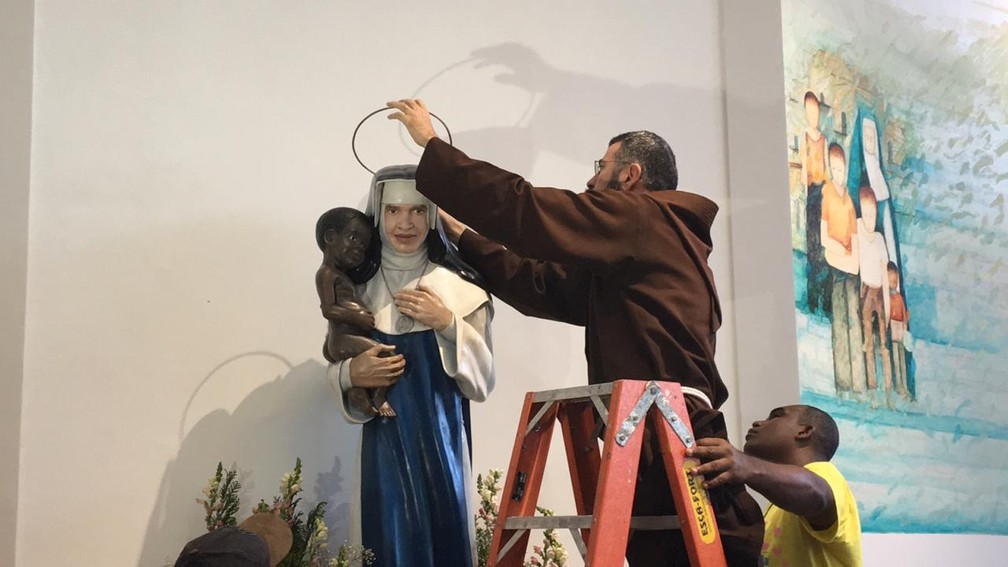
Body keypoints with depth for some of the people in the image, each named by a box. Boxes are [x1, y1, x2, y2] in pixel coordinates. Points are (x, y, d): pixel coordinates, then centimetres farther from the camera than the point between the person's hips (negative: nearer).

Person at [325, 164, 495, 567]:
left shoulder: (459, 285, -2)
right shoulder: (359, 287, 3)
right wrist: (352, 374, -11)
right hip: (383, 442, 1)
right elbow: (335, 365, 10)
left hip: (441, 439, -1)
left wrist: (447, 324, -13)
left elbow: (481, 381, -1)